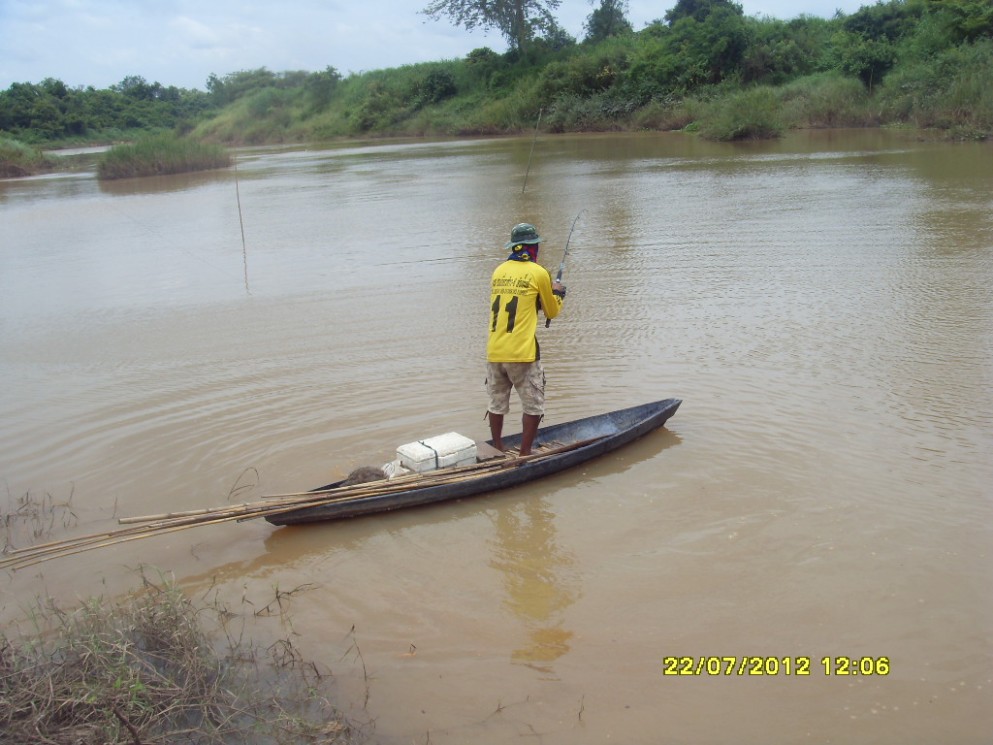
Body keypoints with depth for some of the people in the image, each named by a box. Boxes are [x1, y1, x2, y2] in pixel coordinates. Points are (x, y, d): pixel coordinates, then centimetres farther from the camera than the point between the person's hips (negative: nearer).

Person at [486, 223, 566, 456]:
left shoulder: (498, 271, 12)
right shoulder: (538, 273, -2)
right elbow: (551, 312, 8)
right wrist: (557, 293, 28)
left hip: (494, 351, 6)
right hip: (522, 353, -5)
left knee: (497, 404, 17)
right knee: (533, 406, 7)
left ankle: (497, 451, 28)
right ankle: (525, 454, 9)